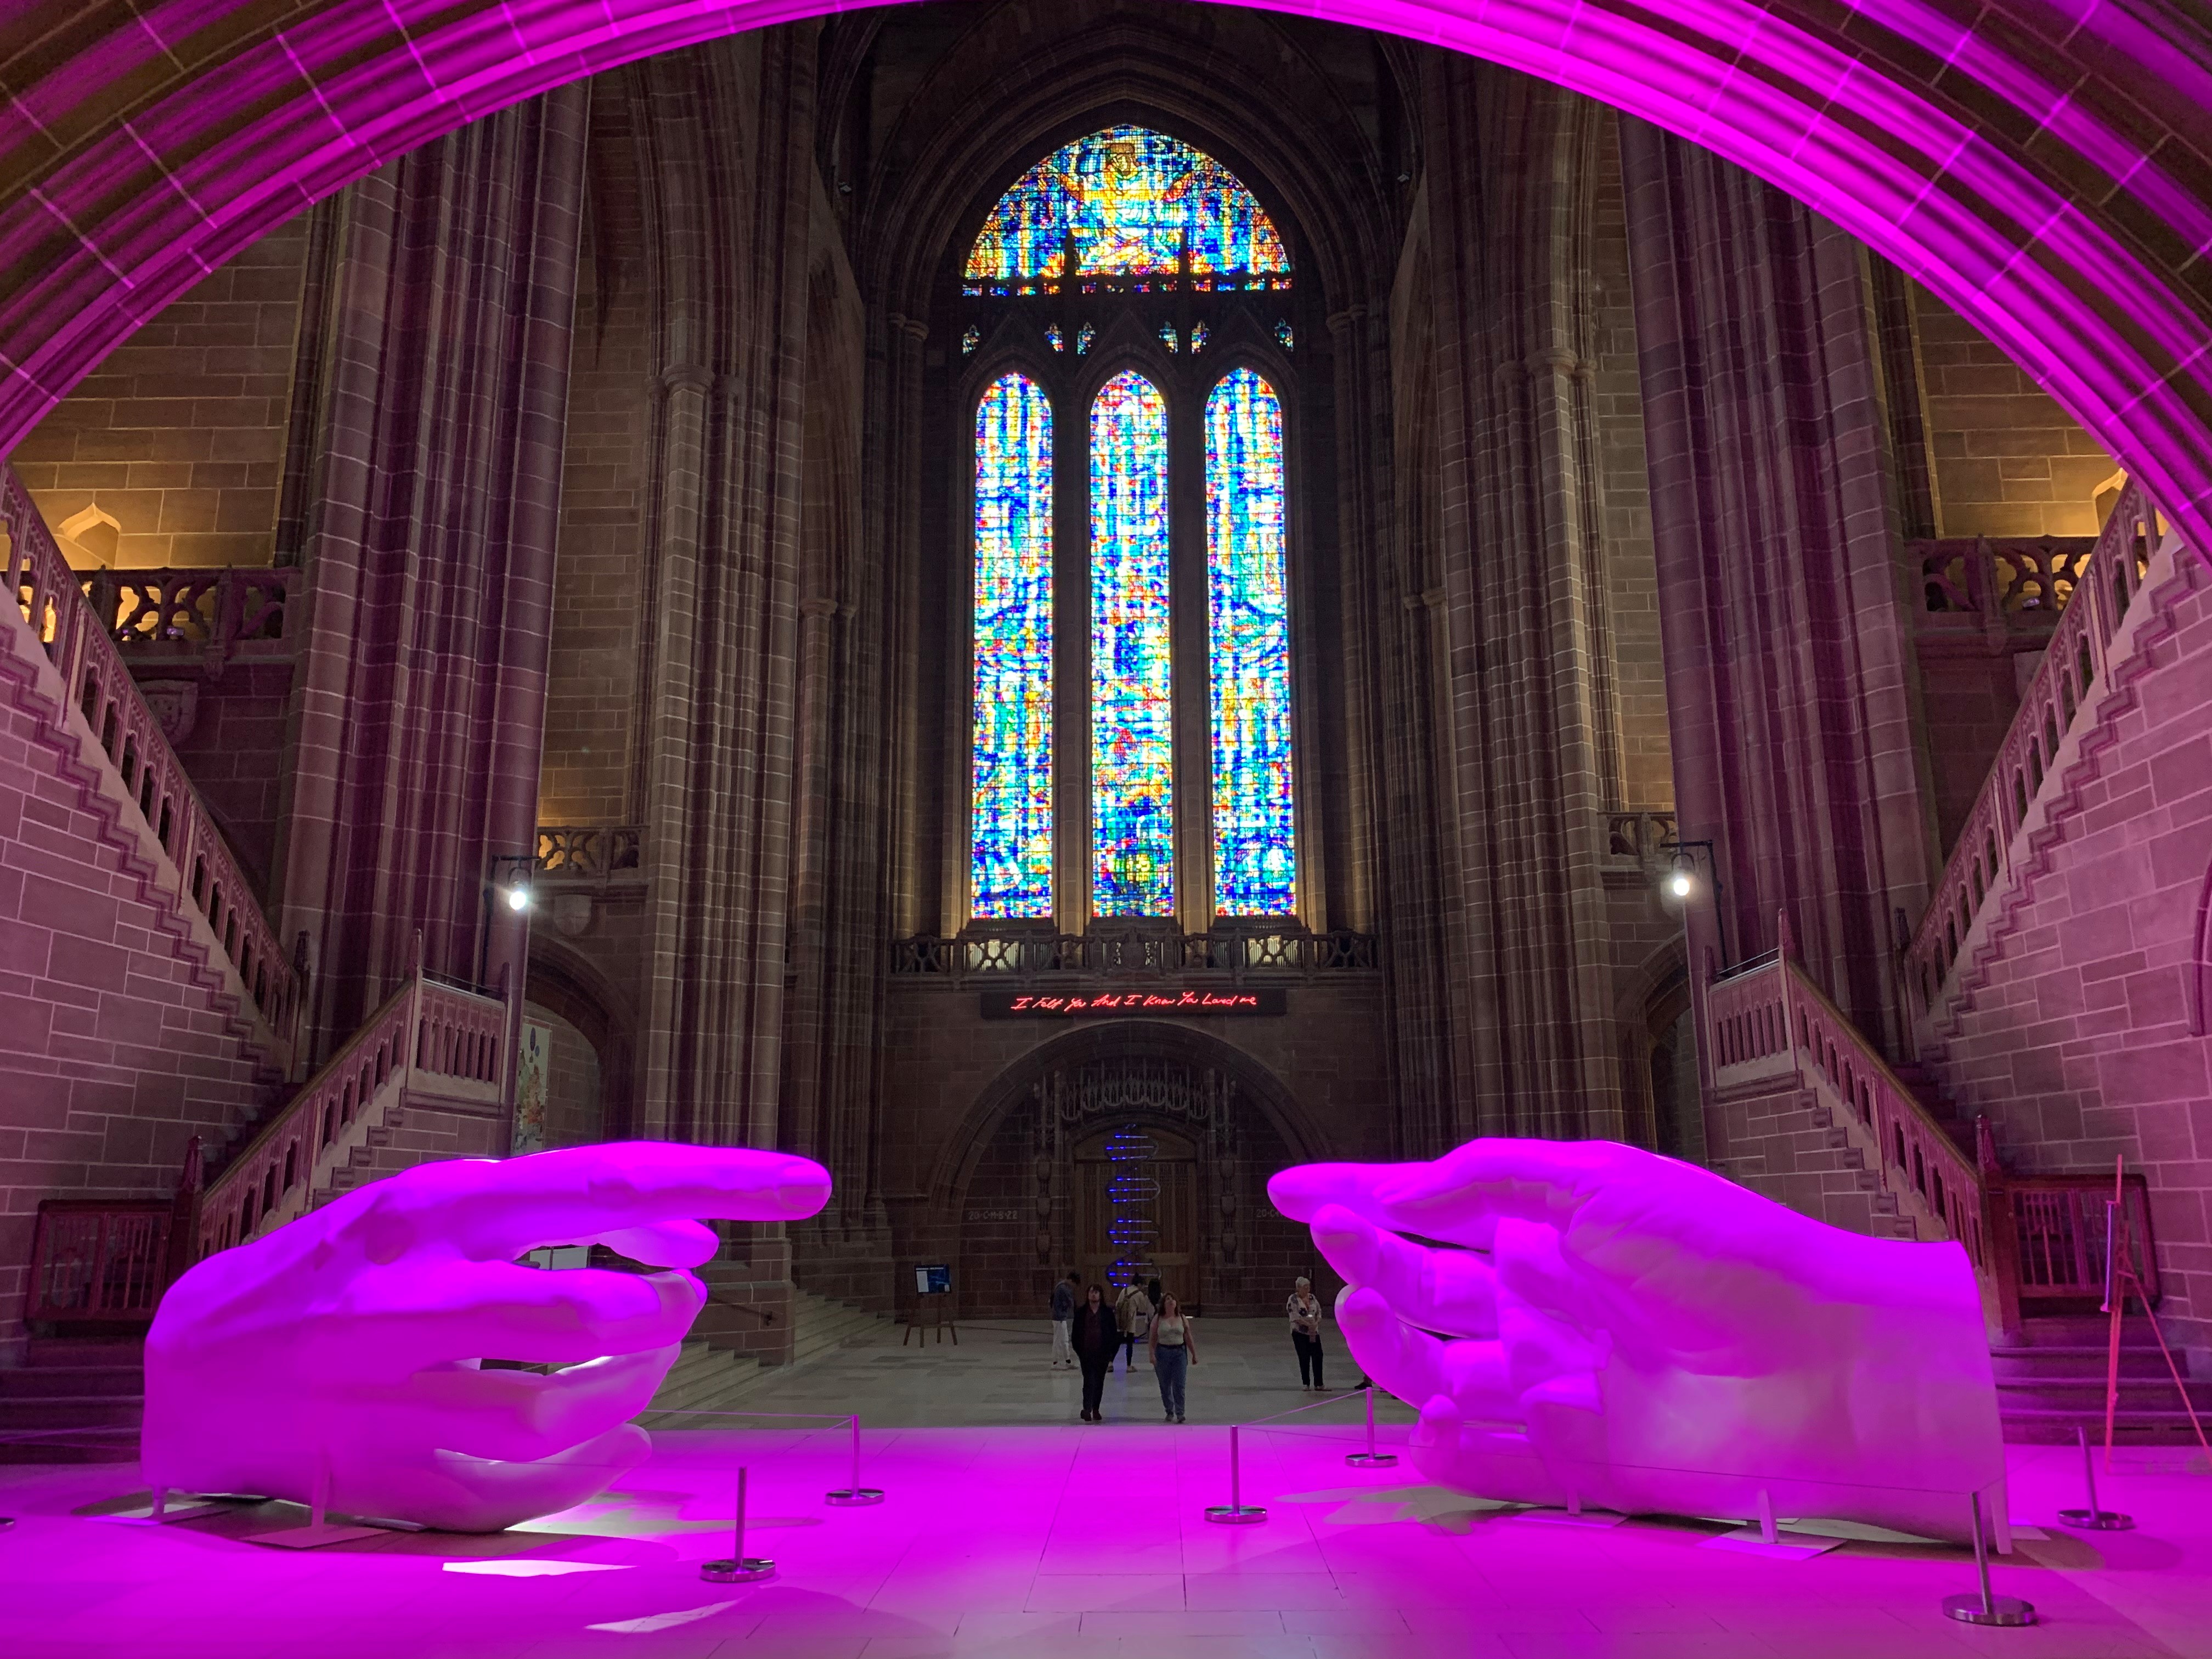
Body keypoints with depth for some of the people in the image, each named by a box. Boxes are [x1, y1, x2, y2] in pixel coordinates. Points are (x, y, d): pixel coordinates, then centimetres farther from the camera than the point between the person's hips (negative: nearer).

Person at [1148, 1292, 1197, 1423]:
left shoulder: (1182, 1319, 5)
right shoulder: (1158, 1319, 0)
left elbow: (1189, 1338, 10)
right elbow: (1153, 1338, 0)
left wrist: (1194, 1355, 11)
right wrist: (1152, 1354, -10)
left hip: (1180, 1352, 0)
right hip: (1163, 1352, 0)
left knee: (1179, 1385, -7)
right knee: (1165, 1386, 7)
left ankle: (1179, 1413, -4)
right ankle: (1170, 1412, 21)